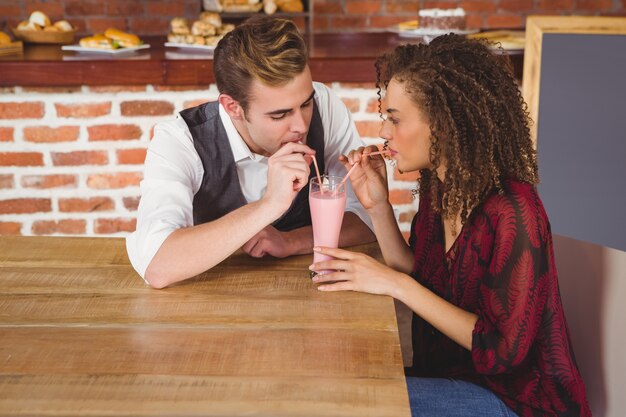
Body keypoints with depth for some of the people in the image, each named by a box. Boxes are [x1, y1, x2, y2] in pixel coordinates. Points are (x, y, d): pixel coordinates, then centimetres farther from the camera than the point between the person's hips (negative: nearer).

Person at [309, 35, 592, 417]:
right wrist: (378, 205, -4)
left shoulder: (510, 211, -25)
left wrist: (395, 284, -24)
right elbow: (419, 276, 7)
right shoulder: (438, 185, -2)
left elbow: (502, 350, -23)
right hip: (452, 375, 7)